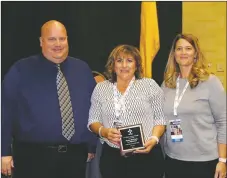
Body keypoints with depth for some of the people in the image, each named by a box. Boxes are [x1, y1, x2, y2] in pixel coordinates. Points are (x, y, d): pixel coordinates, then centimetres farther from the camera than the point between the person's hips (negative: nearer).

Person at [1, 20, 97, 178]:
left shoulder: (83, 69, 7)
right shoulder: (21, 70, -3)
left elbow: (94, 109, 11)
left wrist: (92, 146, 9)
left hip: (75, 155, 4)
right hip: (33, 155, -3)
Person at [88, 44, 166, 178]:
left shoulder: (150, 85, 1)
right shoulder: (101, 88, 8)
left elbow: (160, 118, 1)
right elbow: (93, 121, 8)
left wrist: (154, 139, -15)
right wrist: (103, 131, -11)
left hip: (146, 155, -2)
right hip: (112, 157, 2)